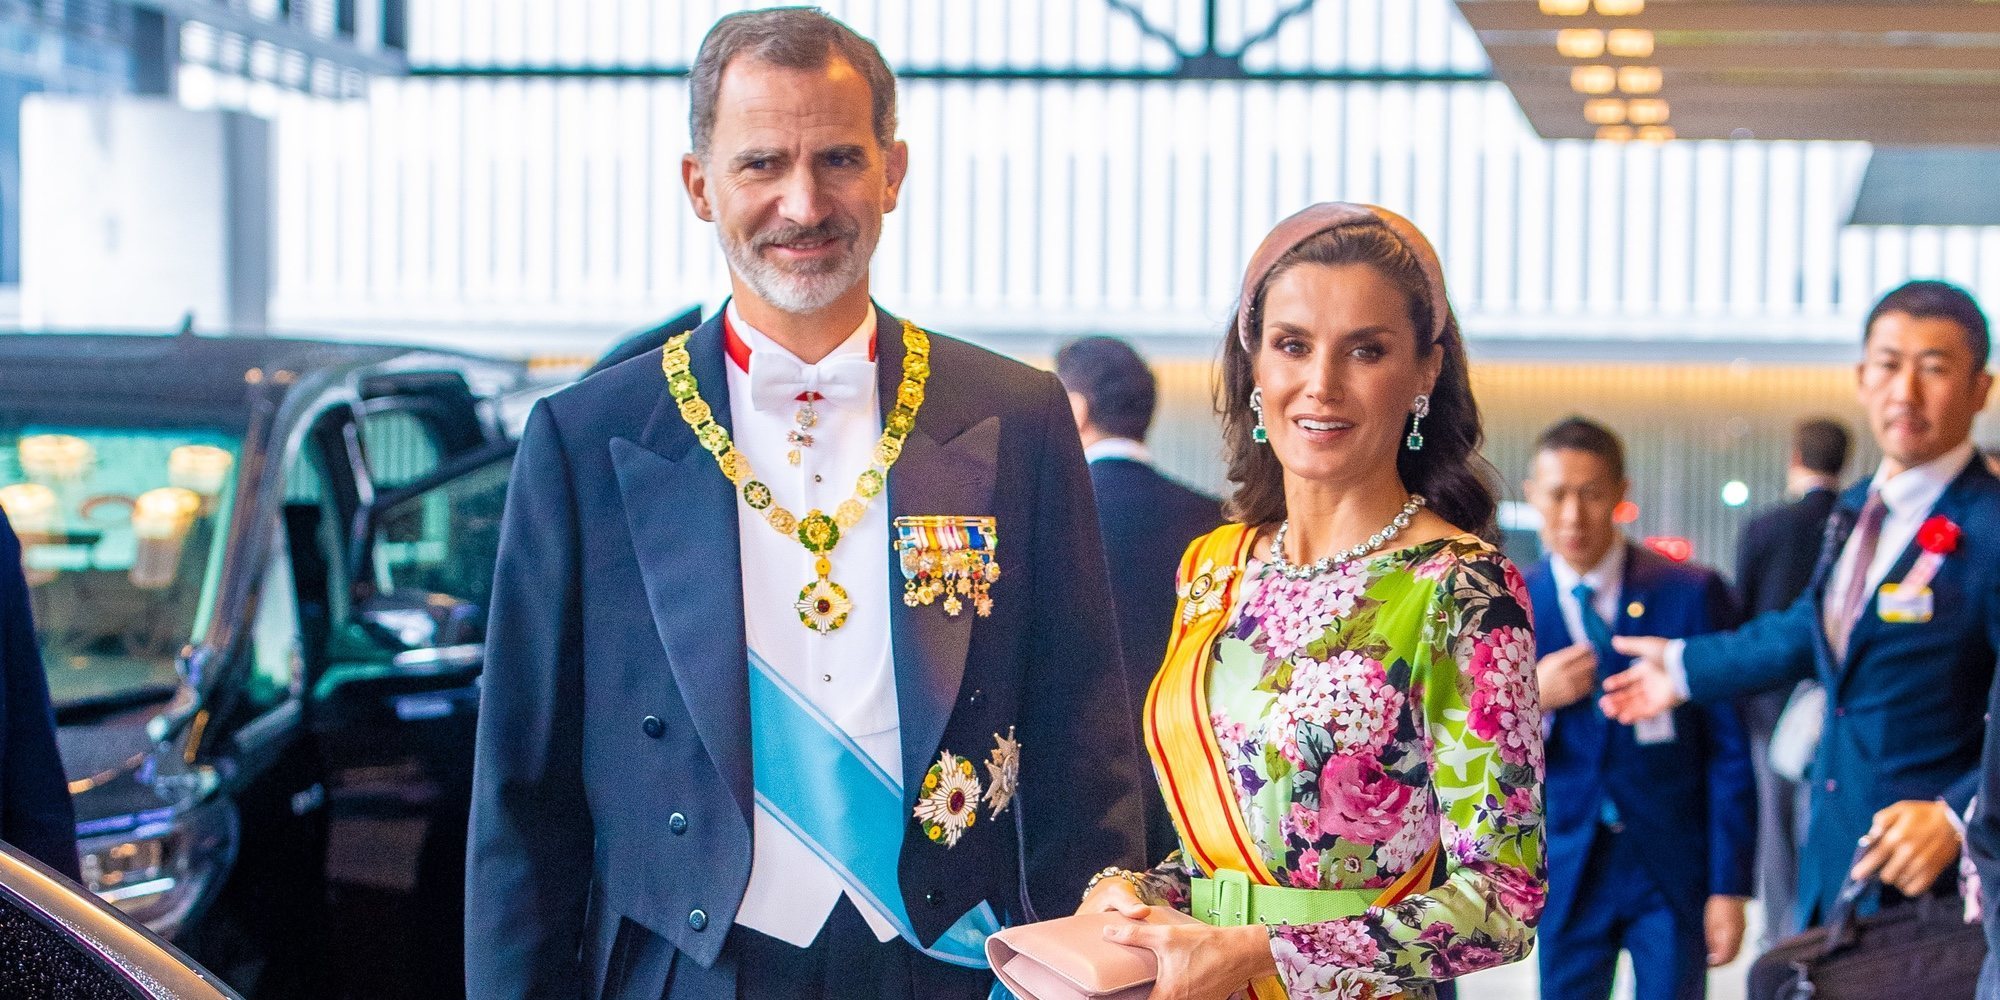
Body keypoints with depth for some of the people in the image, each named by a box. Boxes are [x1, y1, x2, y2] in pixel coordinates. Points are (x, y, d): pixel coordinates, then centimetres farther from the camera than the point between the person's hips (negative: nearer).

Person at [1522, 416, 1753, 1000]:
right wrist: (1531, 700, -15)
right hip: (1567, 873, 2)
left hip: (1673, 868, -2)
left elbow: (1729, 749, -3)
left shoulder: (1692, 594, -4)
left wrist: (1730, 886, -6)